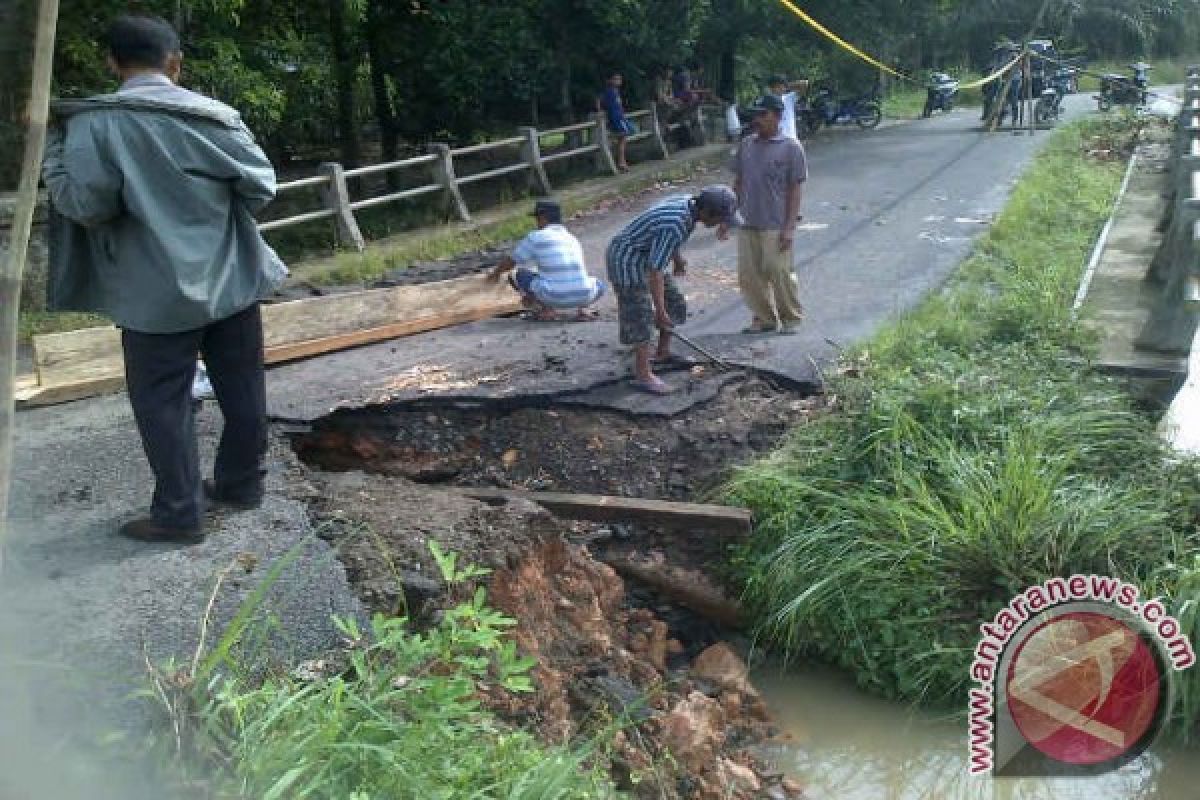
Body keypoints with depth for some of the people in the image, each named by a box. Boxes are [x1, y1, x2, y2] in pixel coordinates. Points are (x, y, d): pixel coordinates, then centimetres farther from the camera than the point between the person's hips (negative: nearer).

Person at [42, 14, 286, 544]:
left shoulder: (95, 122, -8)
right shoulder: (215, 114, 2)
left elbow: (86, 204, -14)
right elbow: (261, 186, 3)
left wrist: (52, 152, 2)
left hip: (158, 293, -4)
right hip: (231, 279, 4)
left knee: (162, 402, 6)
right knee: (242, 390, 15)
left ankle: (179, 514, 12)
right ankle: (242, 483, 29)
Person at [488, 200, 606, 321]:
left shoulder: (536, 237, 6)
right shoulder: (573, 240, 23)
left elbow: (509, 262, 17)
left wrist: (496, 273, 41)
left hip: (553, 297, -4)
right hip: (583, 297, 4)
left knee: (517, 274, 18)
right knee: (598, 284, 37)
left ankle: (547, 309, 1)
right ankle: (582, 309, 8)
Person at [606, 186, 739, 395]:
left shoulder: (688, 202, -4)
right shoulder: (675, 226, -32)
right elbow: (655, 271, -30)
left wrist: (678, 257, 22)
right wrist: (660, 311, -26)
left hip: (645, 257, 10)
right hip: (627, 261, -10)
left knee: (674, 302, 13)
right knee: (641, 316, -11)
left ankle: (663, 352, 27)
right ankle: (643, 375, -6)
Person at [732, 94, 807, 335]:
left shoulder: (791, 148, -5)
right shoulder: (746, 145, 10)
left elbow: (795, 189, -7)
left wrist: (789, 227, -12)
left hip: (776, 225, -5)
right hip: (747, 223, 5)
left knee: (780, 273, 0)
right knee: (749, 275, 7)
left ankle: (791, 318, 18)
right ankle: (764, 318, 22)